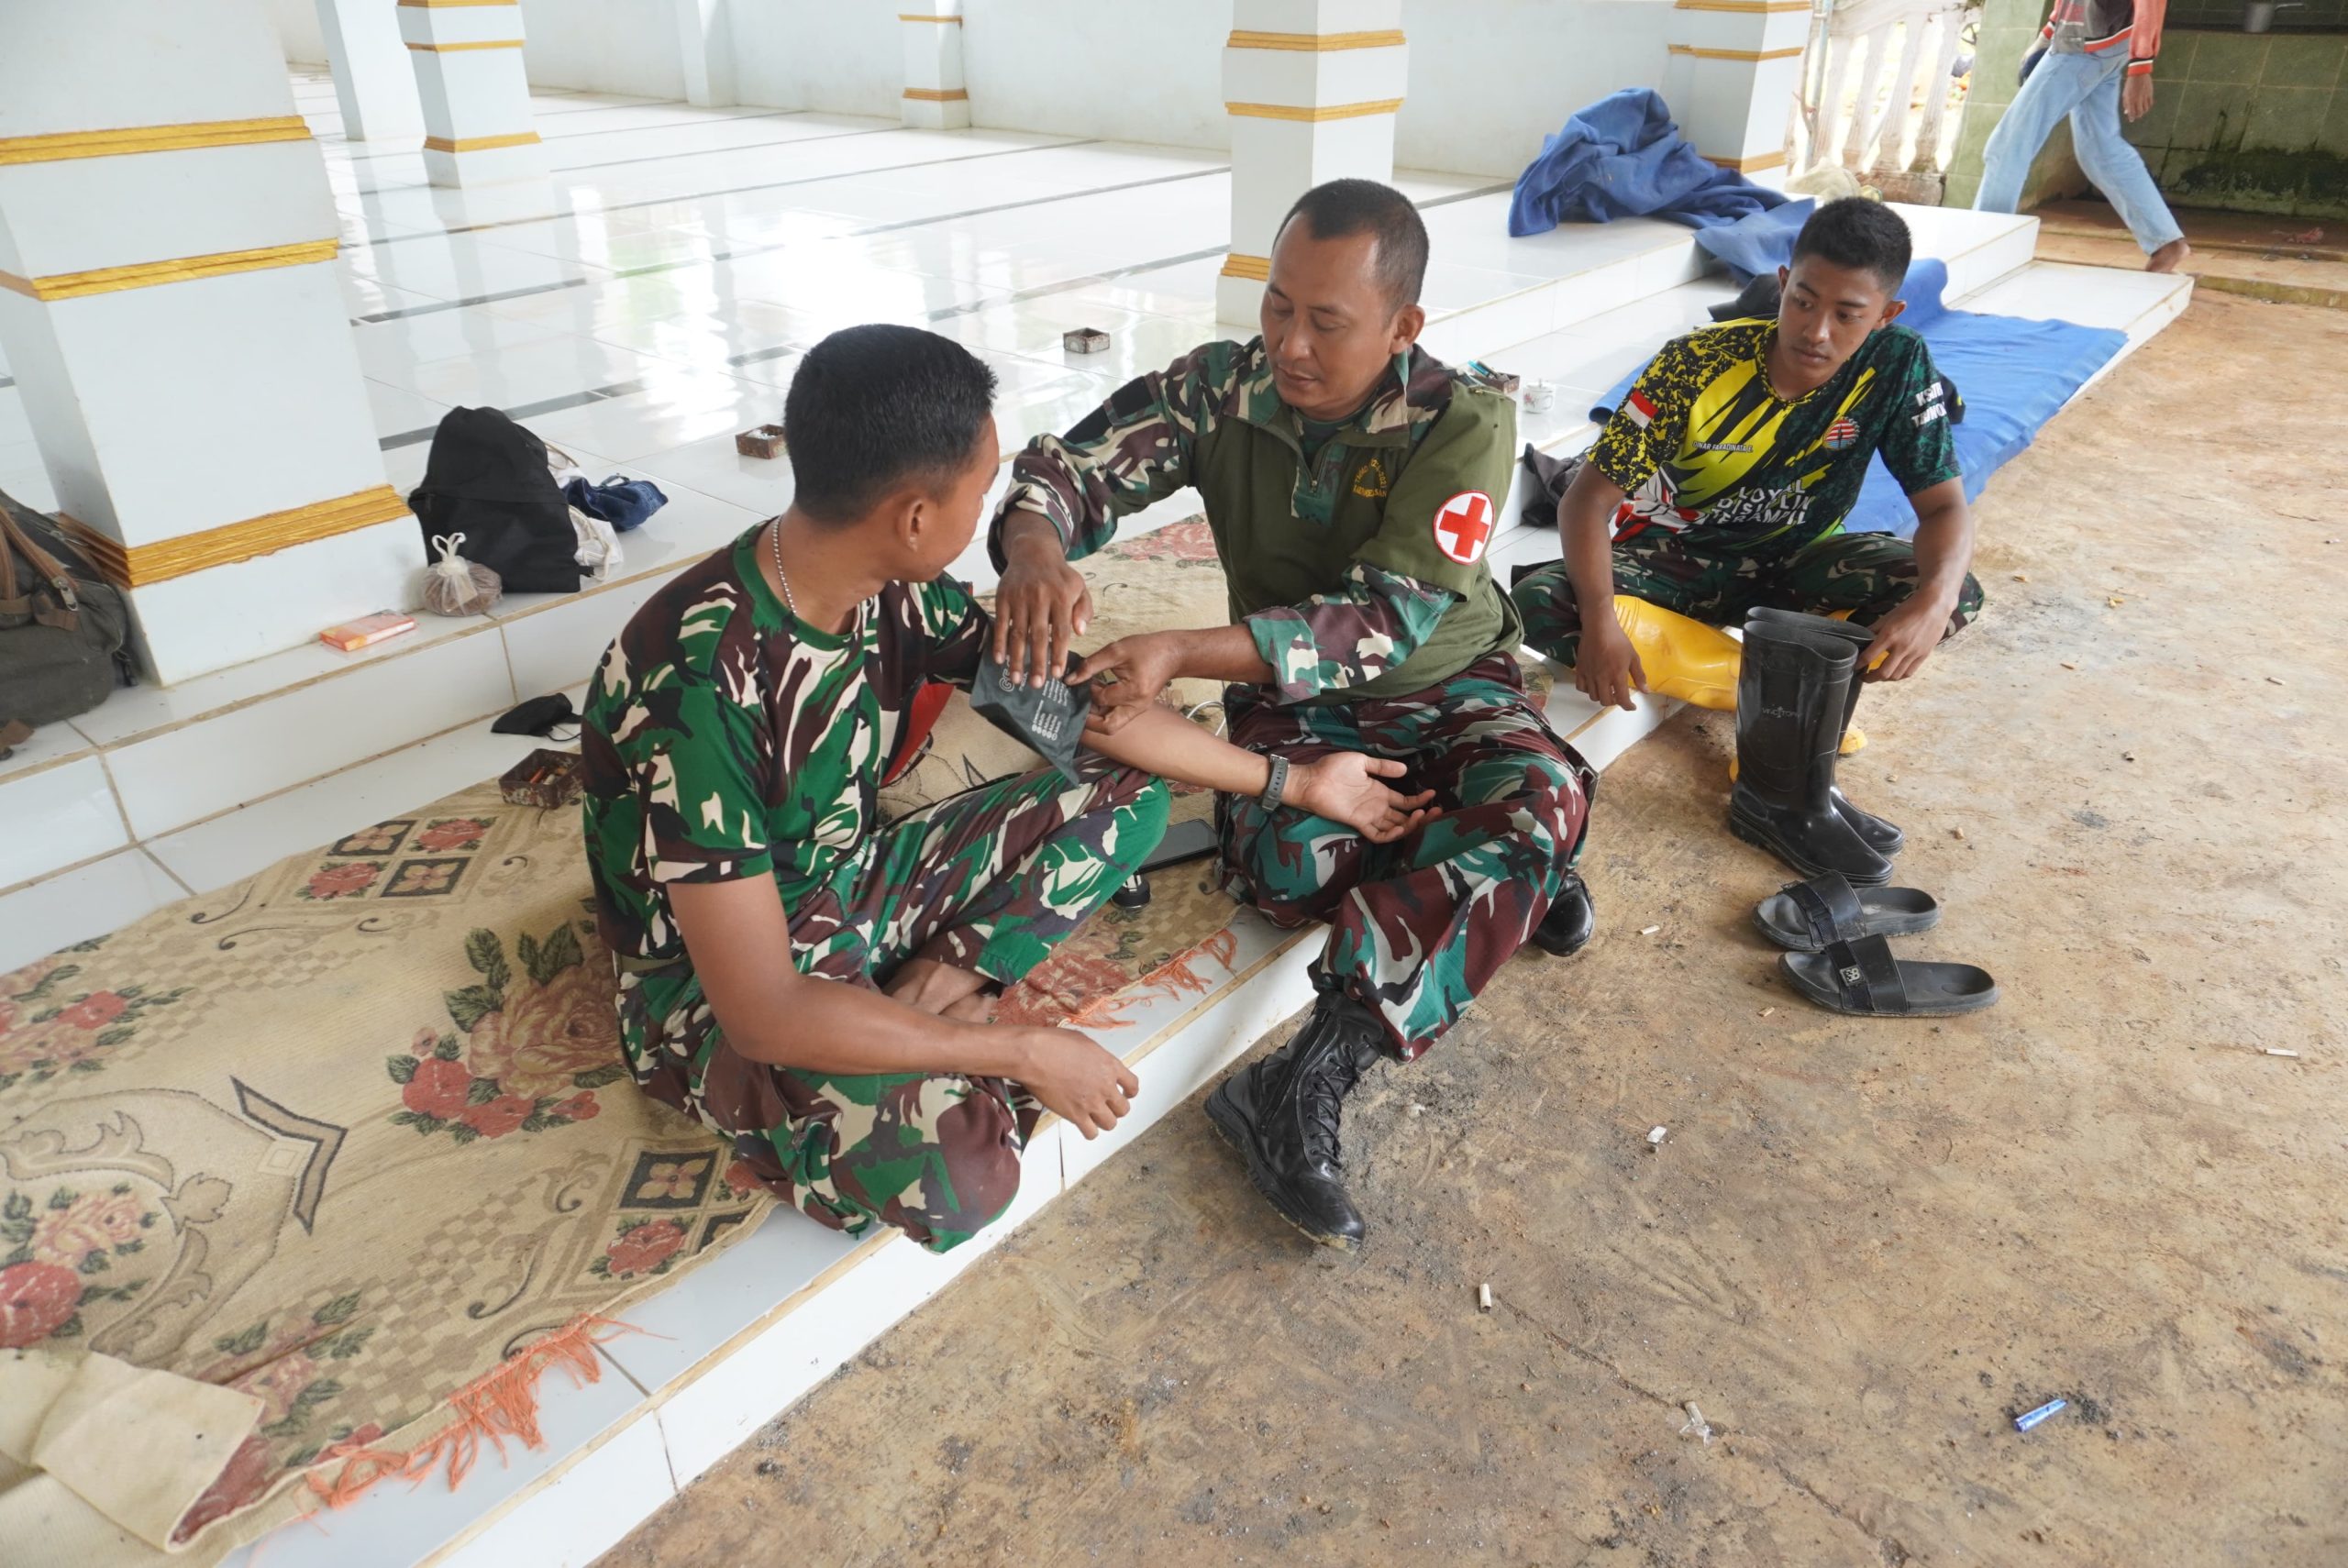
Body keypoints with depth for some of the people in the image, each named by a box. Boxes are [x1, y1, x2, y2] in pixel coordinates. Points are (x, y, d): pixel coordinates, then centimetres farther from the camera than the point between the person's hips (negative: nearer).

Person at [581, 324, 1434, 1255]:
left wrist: (1293, 780, 5)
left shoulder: (894, 592, -11)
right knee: (957, 1175, -33)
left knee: (1126, 794, -1)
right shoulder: (700, 677, -33)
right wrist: (1025, 1053, -26)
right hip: (714, 989, -7)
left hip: (851, 884, 7)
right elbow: (764, 1015, -33)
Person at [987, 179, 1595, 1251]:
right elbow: (1065, 468, -12)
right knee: (1288, 867, -32)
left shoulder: (1463, 425, -20)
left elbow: (1382, 621, -29)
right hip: (1288, 695, 1)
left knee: (1543, 799, -33)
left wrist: (1183, 654, -42)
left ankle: (1301, 1090, -34)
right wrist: (1035, 549, -40)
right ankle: (1497, 876, -2)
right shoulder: (1220, 389, -10)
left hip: (1443, 684, 0)